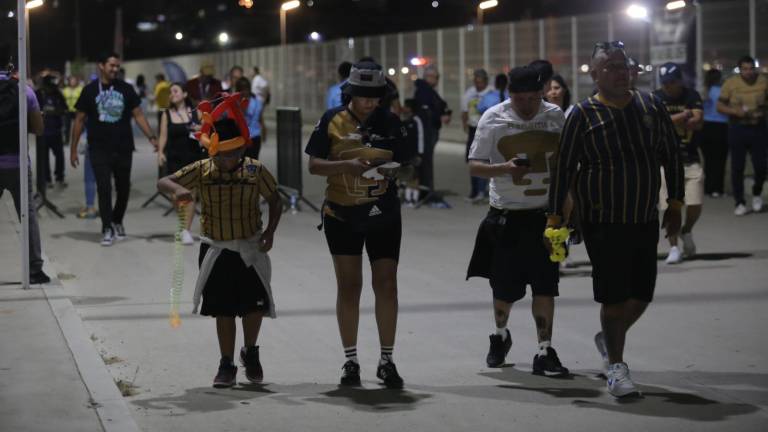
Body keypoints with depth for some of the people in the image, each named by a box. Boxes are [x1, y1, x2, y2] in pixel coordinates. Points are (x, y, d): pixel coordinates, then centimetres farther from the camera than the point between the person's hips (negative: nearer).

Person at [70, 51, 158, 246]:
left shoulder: (125, 89, 4)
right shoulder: (90, 90, 0)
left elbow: (138, 115, 5)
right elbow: (80, 120, 4)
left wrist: (151, 137, -6)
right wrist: (73, 149, 1)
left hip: (123, 148, 2)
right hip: (99, 149, -2)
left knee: (123, 188, 11)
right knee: (104, 188, -8)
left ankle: (117, 222, 32)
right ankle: (107, 229, -3)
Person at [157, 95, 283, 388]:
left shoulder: (255, 171, -7)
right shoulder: (201, 171, -6)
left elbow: (275, 201, 6)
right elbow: (163, 182, -8)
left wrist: (270, 231, -8)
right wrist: (177, 190, -31)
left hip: (250, 248, 0)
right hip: (216, 250, 0)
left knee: (254, 304, -4)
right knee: (224, 309, 5)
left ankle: (250, 352, 24)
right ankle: (227, 366, 15)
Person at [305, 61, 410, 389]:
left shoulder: (390, 122, 2)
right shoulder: (333, 121, -2)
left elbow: (402, 164, 8)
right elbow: (314, 165, -4)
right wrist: (347, 166, -21)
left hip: (383, 214, 1)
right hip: (342, 214, -1)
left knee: (386, 285, -1)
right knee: (349, 286, 4)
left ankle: (387, 361, 9)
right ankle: (350, 360, 14)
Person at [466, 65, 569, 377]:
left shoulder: (555, 117, 2)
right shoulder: (493, 118, -6)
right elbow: (474, 165, -5)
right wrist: (505, 169, -23)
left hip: (545, 214, 1)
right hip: (507, 215, -1)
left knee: (545, 286, -2)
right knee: (505, 287, 8)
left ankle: (544, 352, 3)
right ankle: (500, 336, 35)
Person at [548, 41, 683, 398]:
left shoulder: (651, 107, 5)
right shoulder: (583, 114, -6)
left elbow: (672, 158, 13)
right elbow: (563, 169, -4)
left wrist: (675, 205, 9)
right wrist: (554, 218, -7)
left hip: (645, 219, 4)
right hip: (603, 221, -4)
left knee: (642, 294, 9)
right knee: (615, 295, -5)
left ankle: (609, 339, 37)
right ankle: (616, 367, 10)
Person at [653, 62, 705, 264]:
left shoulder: (692, 96, 3)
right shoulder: (656, 98, 0)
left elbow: (698, 122, -10)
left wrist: (670, 121, -13)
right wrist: (685, 115, -11)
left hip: (690, 159, 1)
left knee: (695, 205, -5)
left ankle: (687, 232, 25)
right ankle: (673, 247, 8)